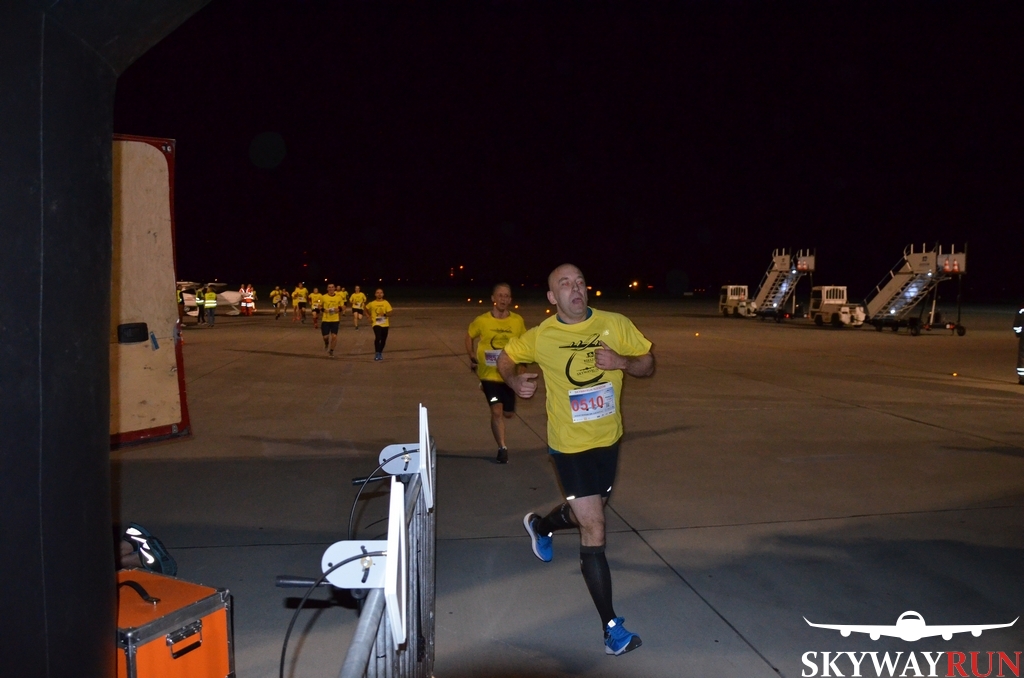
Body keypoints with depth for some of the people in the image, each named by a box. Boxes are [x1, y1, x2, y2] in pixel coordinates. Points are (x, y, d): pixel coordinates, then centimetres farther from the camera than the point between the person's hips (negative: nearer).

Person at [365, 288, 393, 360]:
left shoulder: (386, 303, -2)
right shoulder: (372, 304, -2)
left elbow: (389, 314, -5)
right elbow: (367, 309, 19)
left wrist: (385, 314, -25)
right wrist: (370, 317, 10)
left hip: (385, 324, 2)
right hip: (376, 323, -2)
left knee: (383, 340, 11)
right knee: (377, 338, -23)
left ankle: (380, 353, 32)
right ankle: (376, 353, -13)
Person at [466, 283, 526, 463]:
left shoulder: (518, 321, -7)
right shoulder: (482, 320, -11)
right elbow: (469, 336, 8)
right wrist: (471, 356, -3)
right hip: (489, 374, -2)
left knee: (508, 413, 13)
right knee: (497, 411, -13)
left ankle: (496, 423, 49)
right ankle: (502, 448, 1)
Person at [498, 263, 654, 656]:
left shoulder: (616, 325, -8)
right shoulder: (541, 337, -12)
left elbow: (648, 364, -1)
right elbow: (506, 358, 5)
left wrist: (623, 362, -22)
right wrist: (515, 381, -17)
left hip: (609, 439, 4)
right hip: (570, 446, -4)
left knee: (588, 512, 25)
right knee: (593, 531, -6)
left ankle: (541, 526, 59)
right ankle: (611, 627, 4)